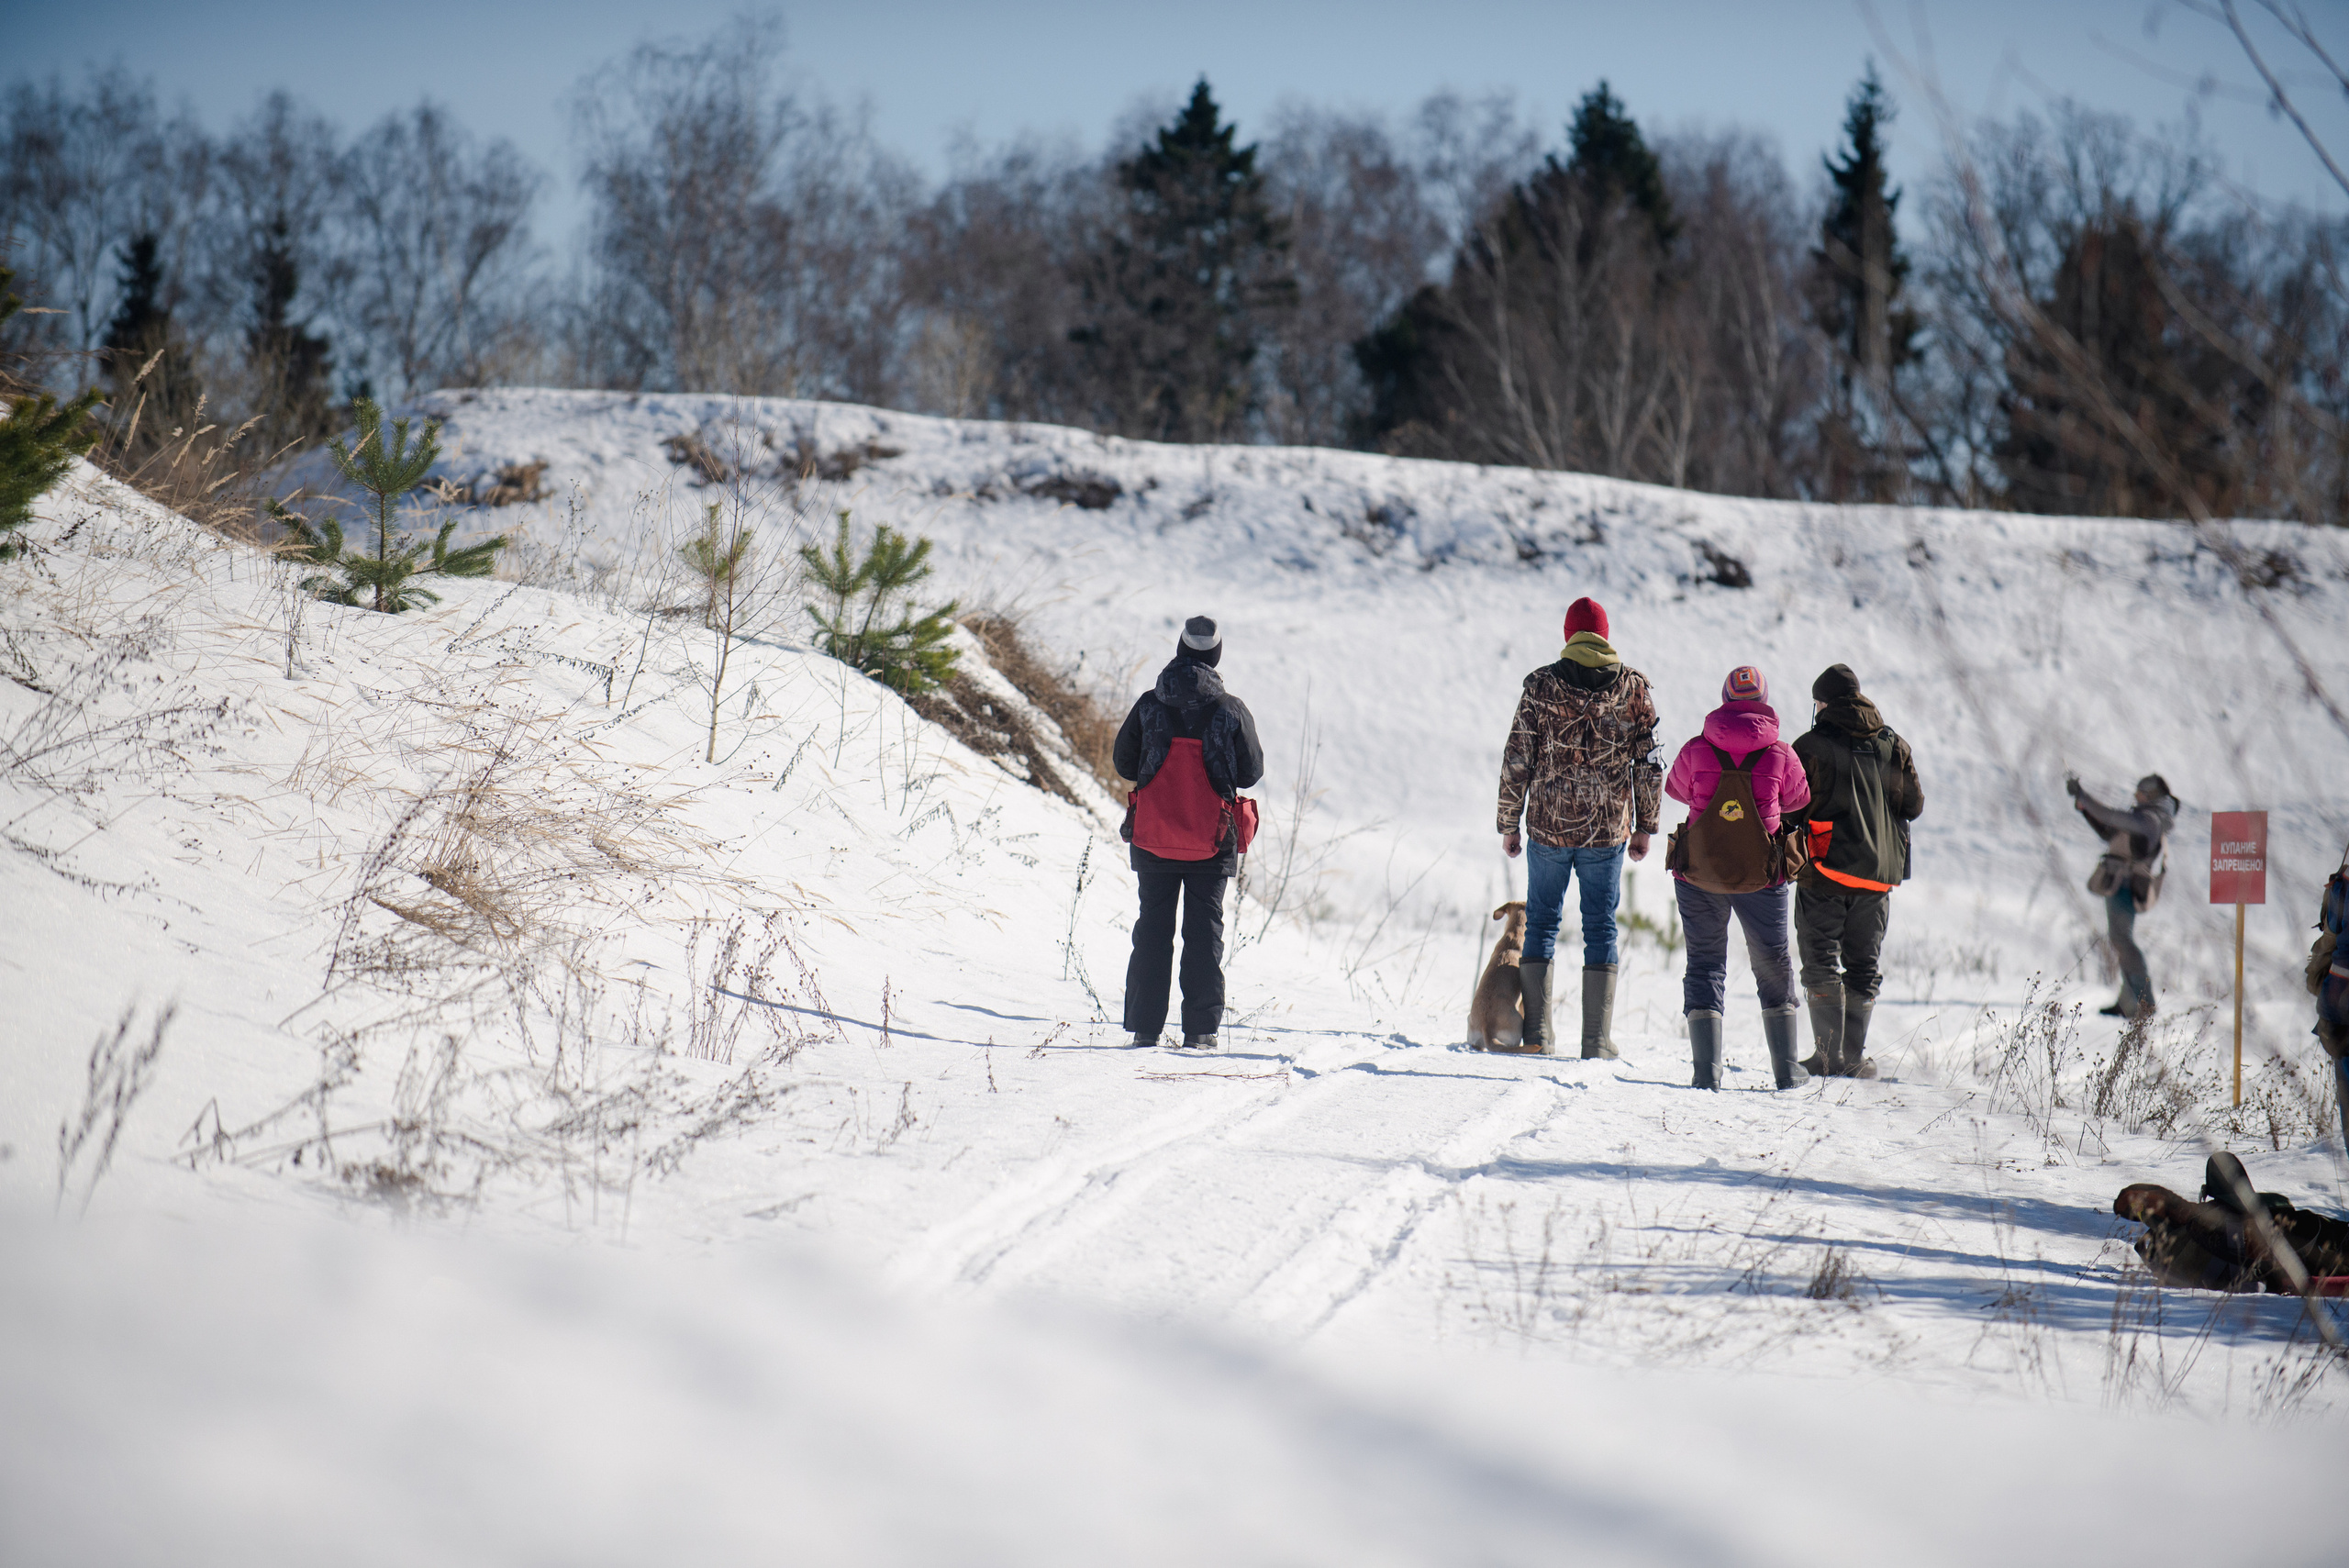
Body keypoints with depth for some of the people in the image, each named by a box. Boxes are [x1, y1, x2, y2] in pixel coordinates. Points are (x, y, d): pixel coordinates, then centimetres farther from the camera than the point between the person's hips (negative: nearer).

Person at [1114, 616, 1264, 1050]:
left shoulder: (1149, 705, -5)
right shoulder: (1231, 711, -8)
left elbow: (1123, 763, 3)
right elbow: (1251, 773, -1)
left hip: (1152, 837, 1)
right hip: (1211, 841, -1)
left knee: (1152, 928, 10)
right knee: (1204, 932, 6)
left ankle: (1144, 1026, 9)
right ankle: (1200, 1028, 3)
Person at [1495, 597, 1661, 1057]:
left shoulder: (1541, 686, -3)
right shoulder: (1633, 687, -1)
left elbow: (1516, 761, -2)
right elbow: (1648, 764, 1)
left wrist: (1509, 824, 7)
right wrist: (1645, 827, 10)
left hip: (1548, 828, 0)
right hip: (1608, 830, 0)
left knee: (1541, 921, 11)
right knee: (1601, 928, 7)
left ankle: (1537, 1032, 7)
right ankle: (1597, 1039, 4)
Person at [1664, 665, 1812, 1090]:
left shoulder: (1697, 750, -7)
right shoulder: (1780, 755, -8)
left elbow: (1676, 789, 11)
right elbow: (1799, 799, 9)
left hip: (1698, 872, 0)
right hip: (1761, 875, 0)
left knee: (1705, 962, 10)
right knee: (1773, 965, 17)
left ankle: (1707, 1068, -2)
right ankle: (1785, 1066, 20)